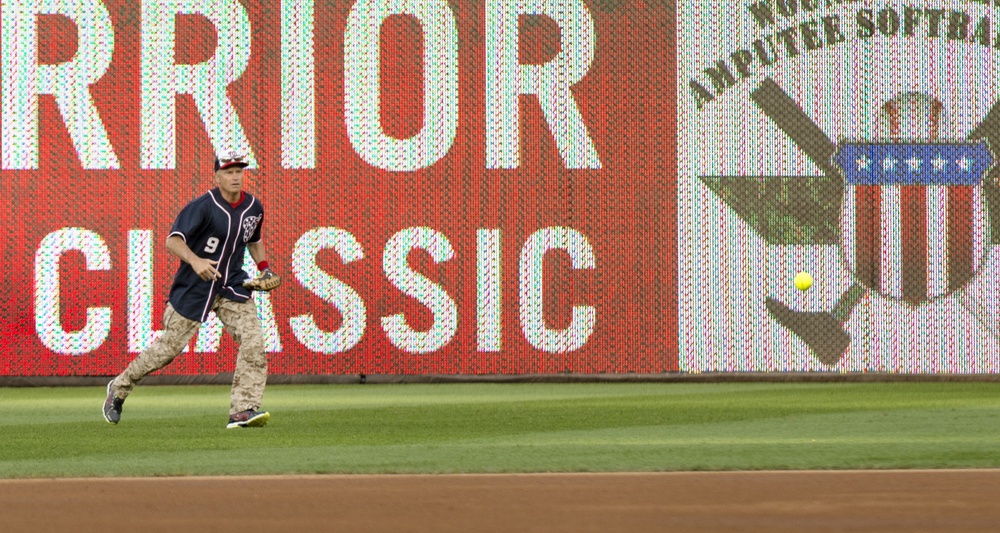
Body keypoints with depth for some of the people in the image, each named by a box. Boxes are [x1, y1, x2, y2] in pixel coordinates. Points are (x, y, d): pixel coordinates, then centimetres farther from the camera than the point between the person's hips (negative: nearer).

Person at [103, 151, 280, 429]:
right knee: (170, 346, 3)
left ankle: (242, 410, -18)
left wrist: (264, 268, 9)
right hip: (193, 288, -5)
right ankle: (120, 387, 26)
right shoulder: (203, 206, -18)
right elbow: (173, 240, -27)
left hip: (233, 286, 5)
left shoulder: (253, 207, 3)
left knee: (253, 341, -16)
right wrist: (195, 260, -44)